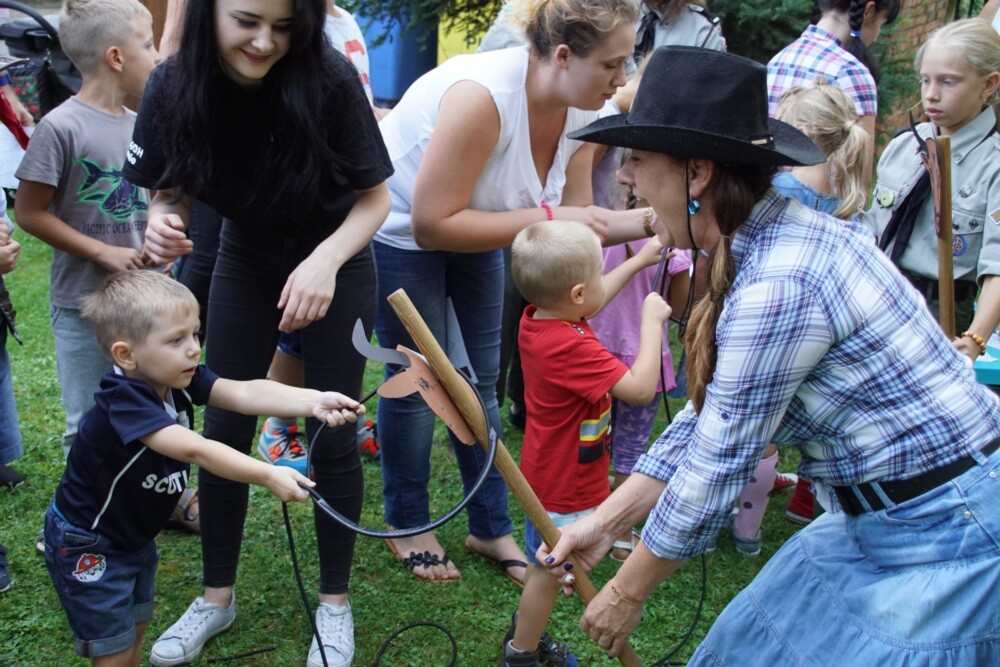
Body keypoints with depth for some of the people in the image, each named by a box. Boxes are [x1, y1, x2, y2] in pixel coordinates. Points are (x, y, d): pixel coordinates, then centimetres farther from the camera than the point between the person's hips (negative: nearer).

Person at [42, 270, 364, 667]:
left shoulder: (180, 379, -12)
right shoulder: (122, 401, -34)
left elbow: (244, 394, -27)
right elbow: (194, 449, -46)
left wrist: (312, 401, -42)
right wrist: (267, 475, -54)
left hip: (134, 537, 8)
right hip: (87, 545, -8)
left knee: (135, 629, 21)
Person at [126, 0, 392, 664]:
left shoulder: (329, 79, -30)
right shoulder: (175, 86, -21)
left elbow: (374, 198, -20)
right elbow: (171, 192, -8)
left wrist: (325, 260, -39)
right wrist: (162, 223, -31)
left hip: (335, 262, -3)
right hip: (246, 262, 3)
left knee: (330, 436, -1)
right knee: (224, 431, 5)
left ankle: (335, 602, 19)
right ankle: (218, 597, 25)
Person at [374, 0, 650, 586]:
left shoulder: (580, 110, -15)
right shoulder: (485, 95, -37)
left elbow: (576, 219, -7)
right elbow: (432, 225, -35)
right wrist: (545, 218, -35)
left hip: (470, 223, 7)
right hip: (398, 228, -7)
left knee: (481, 380, 10)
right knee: (418, 383, 2)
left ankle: (492, 528, 24)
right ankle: (408, 526, 23)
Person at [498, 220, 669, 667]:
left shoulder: (537, 318, -7)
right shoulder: (571, 349, -35)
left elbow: (594, 300, 14)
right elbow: (641, 389, -34)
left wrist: (640, 260, 18)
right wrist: (651, 321, -24)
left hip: (550, 474, 9)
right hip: (566, 488, -9)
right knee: (549, 572, 11)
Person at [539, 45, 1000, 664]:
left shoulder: (776, 285, -28)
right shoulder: (767, 240, 0)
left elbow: (716, 467, -21)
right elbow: (711, 414, 5)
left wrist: (627, 592, -7)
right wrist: (605, 520, 6)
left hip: (949, 537, -9)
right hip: (885, 515, 9)